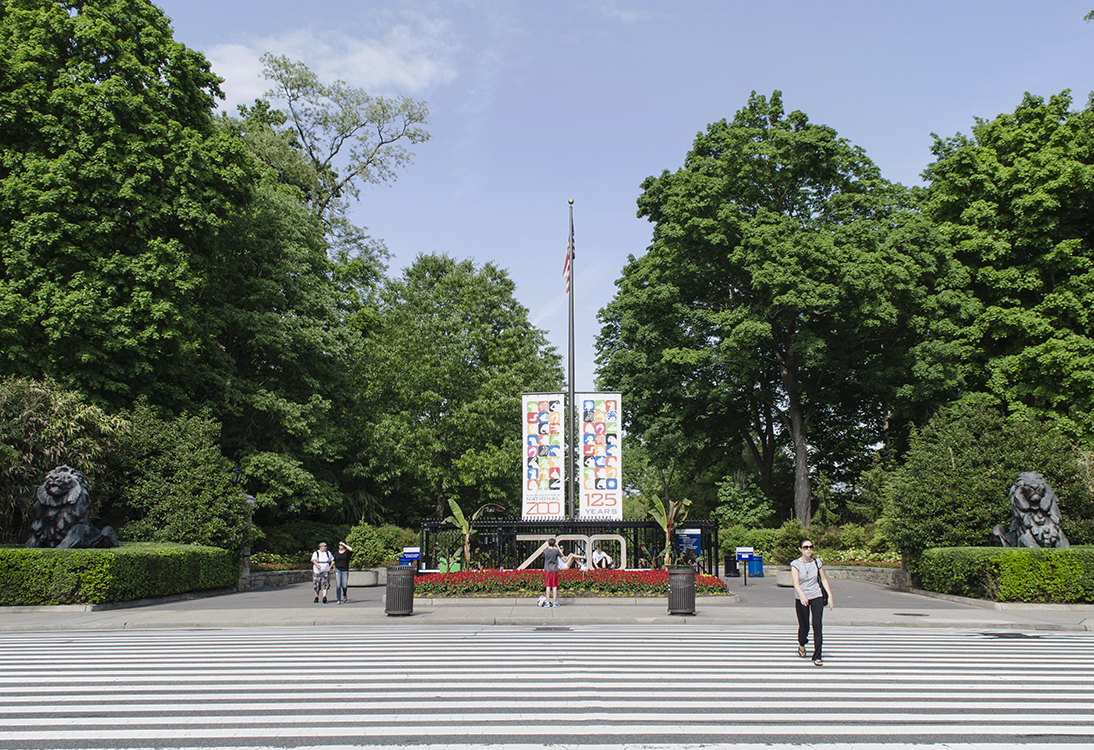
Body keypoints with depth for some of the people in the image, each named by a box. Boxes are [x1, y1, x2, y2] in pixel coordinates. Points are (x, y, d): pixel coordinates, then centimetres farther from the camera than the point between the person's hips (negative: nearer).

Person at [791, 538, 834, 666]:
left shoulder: (817, 562, 2)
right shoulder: (795, 564, -8)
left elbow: (824, 579, 9)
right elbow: (795, 582, -20)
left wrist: (830, 596, 2)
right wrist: (802, 596, -37)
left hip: (817, 597, 1)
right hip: (801, 598, -1)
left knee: (817, 626, -9)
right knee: (804, 626, 6)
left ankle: (817, 657, -3)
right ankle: (802, 644, 39)